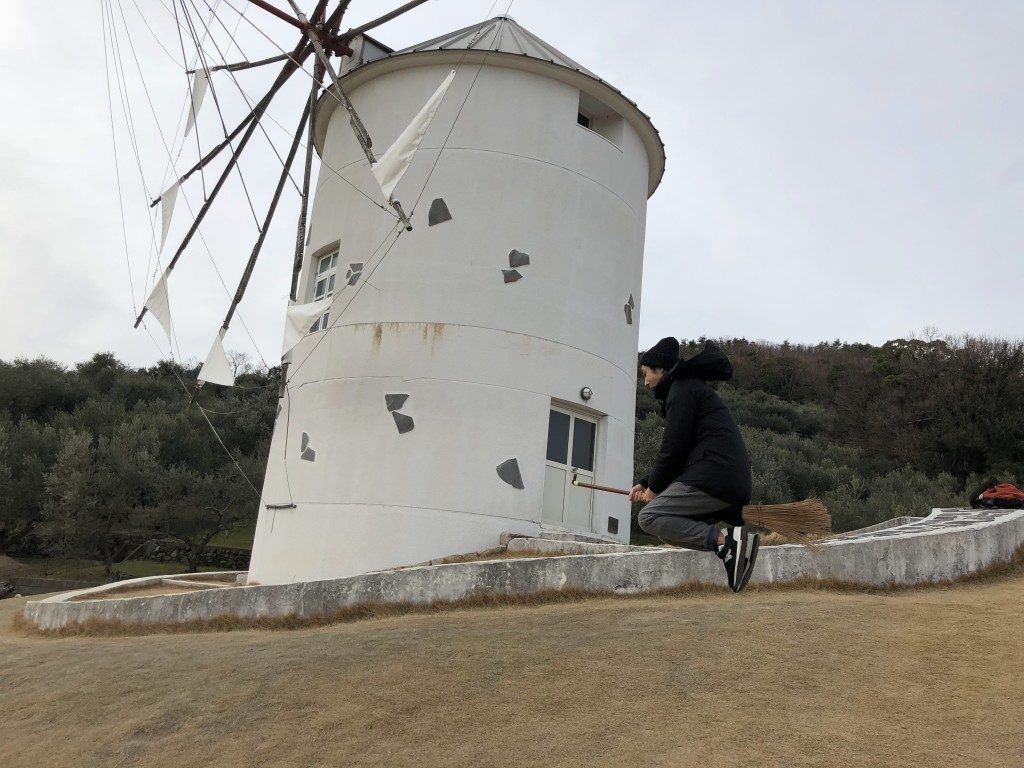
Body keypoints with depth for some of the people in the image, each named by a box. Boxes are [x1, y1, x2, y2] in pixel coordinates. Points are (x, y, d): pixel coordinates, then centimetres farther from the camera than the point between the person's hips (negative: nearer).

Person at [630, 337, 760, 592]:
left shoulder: (682, 389, -4)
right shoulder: (691, 386, 27)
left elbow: (673, 448, -10)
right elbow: (682, 451, 26)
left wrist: (654, 486, 4)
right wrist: (646, 484, 20)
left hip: (713, 477, -10)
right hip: (733, 482, 10)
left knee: (649, 518, -11)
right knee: (667, 528, 14)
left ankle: (725, 541, -21)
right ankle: (732, 535, -1)